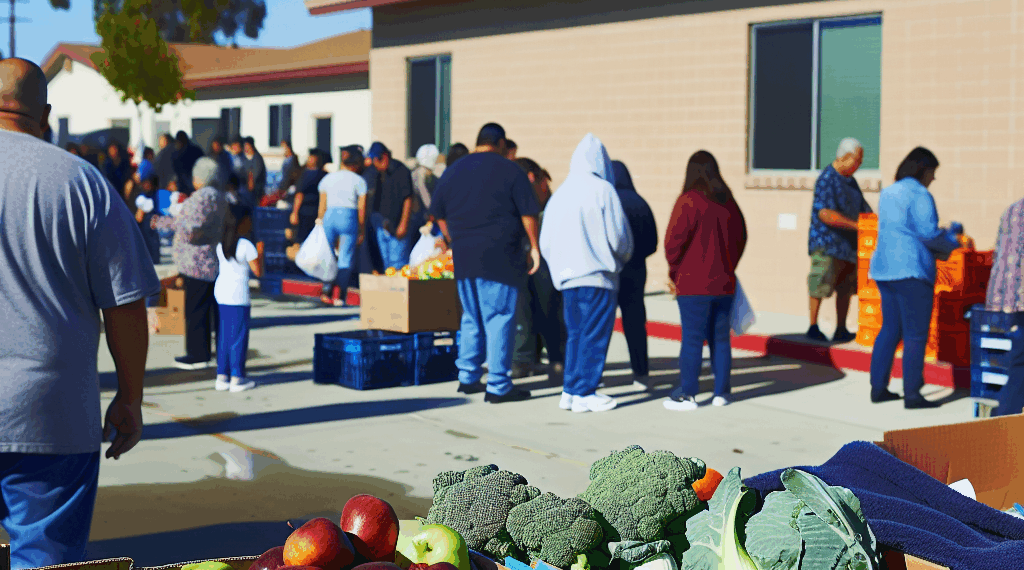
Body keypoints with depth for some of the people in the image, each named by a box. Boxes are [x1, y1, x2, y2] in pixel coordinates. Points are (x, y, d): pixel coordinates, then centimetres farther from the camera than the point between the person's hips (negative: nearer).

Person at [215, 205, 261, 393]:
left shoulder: (220, 245, 8)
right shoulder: (247, 246, -12)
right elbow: (258, 272, -9)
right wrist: (260, 255, 5)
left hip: (220, 292, 7)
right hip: (239, 294, -7)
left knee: (224, 334, 13)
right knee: (239, 335, 1)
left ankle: (222, 376, 15)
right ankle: (237, 378, 4)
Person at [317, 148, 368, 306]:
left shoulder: (328, 178, 13)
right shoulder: (359, 181, 4)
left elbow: (322, 207, 14)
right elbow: (362, 209, 3)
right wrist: (362, 232, 10)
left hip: (330, 216, 3)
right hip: (349, 217, -3)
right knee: (345, 259, 1)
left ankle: (327, 292, 8)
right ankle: (340, 296, -3)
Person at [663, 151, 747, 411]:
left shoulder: (689, 201, -12)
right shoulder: (728, 202, 6)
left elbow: (674, 240, -14)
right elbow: (740, 237, 14)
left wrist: (674, 270, 2)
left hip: (693, 283, -5)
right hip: (724, 283, 5)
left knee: (692, 338, -1)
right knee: (720, 337, 11)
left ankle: (687, 394, 2)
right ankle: (721, 392, 15)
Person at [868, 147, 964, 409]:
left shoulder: (888, 193, 16)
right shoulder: (919, 195, -11)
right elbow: (929, 233, -17)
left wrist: (945, 232, 24)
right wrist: (951, 242, 4)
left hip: (884, 268, 9)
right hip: (911, 270, -9)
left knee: (890, 329, 15)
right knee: (916, 335, -4)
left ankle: (878, 388, 16)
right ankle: (912, 395, -3)